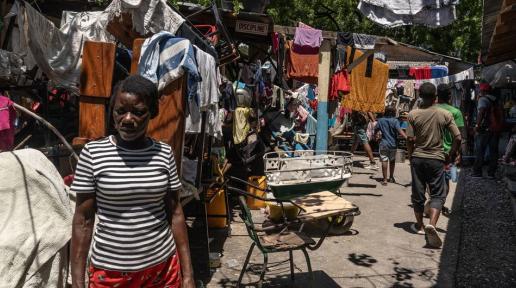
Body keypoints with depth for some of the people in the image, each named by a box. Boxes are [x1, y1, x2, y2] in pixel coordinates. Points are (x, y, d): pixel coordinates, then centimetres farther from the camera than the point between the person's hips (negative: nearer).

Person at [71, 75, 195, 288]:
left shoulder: (164, 153, -5)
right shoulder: (93, 153, -9)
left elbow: (175, 214, 0)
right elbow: (83, 221, -5)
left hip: (163, 267, 1)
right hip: (110, 270, -1)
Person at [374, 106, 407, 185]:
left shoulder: (380, 120, 0)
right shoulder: (395, 121, -9)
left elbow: (376, 130, 9)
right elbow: (399, 131, -23)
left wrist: (377, 136, 28)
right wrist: (407, 137, -31)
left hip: (383, 144, 0)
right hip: (393, 144, 0)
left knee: (384, 161, 0)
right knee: (392, 160, 18)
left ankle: (385, 180, -4)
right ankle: (391, 177, 29)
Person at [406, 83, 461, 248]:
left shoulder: (413, 114, -6)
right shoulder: (445, 115, -4)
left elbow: (410, 139, -8)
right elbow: (457, 138, -5)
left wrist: (411, 156, 6)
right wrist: (450, 156, 7)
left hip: (417, 158, 1)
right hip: (436, 159, -1)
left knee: (418, 193, 13)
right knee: (438, 194, 5)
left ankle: (419, 225, 27)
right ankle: (431, 224, -15)